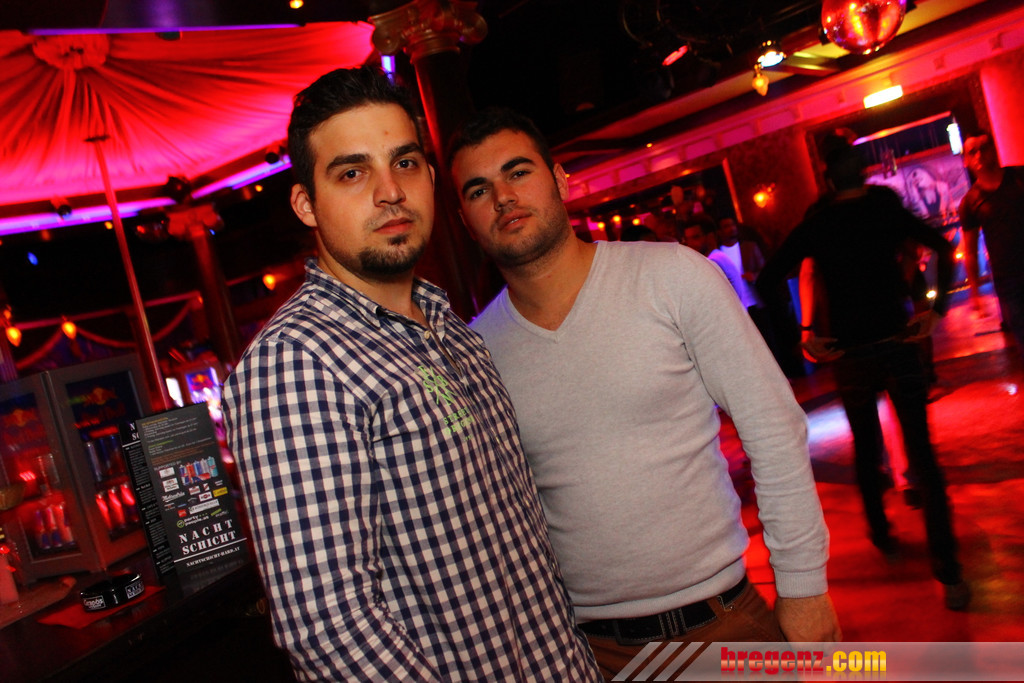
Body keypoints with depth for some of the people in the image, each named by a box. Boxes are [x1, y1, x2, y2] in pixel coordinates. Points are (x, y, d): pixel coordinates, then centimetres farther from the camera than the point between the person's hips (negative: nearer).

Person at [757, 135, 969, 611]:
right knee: (921, 455, 2)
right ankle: (948, 571, 0)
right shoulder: (888, 209, 2)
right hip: (898, 344, 0)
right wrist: (937, 308, 0)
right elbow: (943, 248, -1)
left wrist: (805, 333, -3)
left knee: (865, 450, 20)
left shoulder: (814, 225, 0)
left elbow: (766, 282, -6)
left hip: (850, 356, 0)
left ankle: (882, 535, 34)